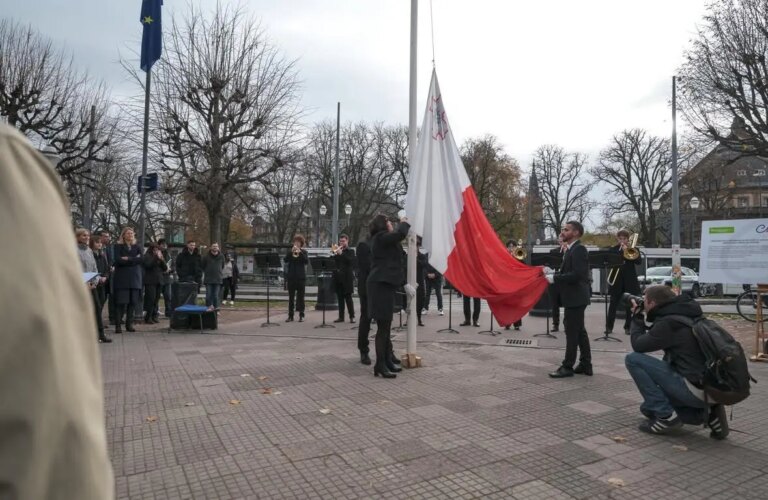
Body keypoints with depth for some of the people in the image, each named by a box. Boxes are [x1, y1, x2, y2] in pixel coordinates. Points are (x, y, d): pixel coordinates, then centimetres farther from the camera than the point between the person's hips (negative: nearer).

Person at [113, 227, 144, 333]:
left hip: (135, 277, 3)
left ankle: (129, 324, 8)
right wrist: (134, 259, -6)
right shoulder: (118, 246, 6)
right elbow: (118, 260, -10)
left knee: (133, 302, -1)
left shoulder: (137, 247, 15)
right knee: (122, 302, -8)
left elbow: (142, 259, -1)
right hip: (122, 278, -3)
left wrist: (128, 259, -9)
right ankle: (118, 325, -1)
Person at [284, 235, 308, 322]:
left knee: (300, 296, 1)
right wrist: (291, 252, -16)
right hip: (291, 277, 2)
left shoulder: (304, 252, 6)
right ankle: (290, 315, 9)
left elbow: (307, 261, -10)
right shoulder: (289, 251, 10)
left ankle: (301, 315, 6)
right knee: (291, 297, 4)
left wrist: (300, 252, -18)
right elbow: (285, 260, -6)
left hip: (301, 277, -1)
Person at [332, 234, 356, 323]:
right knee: (340, 298, 6)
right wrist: (335, 254, -9)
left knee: (348, 297, -4)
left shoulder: (350, 251, 4)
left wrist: (341, 254, -16)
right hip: (338, 277, 4)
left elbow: (351, 262, -13)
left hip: (347, 278, -4)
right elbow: (333, 262, 7)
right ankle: (341, 317, 10)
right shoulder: (337, 251, 16)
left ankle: (352, 317, 0)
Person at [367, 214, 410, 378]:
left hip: (383, 284, 11)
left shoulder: (382, 239, 20)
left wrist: (402, 224, 17)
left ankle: (388, 361, 20)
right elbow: (401, 234, -24)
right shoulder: (381, 237, -12)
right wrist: (404, 222, -5)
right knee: (383, 327, -9)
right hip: (381, 284, -11)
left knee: (386, 326, 13)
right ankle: (380, 365, -5)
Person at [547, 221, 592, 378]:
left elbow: (577, 274, -25)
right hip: (573, 297, 10)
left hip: (575, 297, -10)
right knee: (579, 331, 14)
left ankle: (567, 367, 3)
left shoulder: (579, 249, -15)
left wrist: (554, 278, -20)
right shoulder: (572, 249, 15)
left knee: (572, 332, -4)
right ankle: (585, 365, 22)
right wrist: (553, 274, 2)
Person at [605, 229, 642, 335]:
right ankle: (609, 327, 4)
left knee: (630, 305, 5)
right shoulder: (612, 249, 5)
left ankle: (628, 327, 14)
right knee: (613, 305, -1)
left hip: (630, 281, 1)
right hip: (616, 281, -1)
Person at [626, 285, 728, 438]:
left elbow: (638, 345, -6)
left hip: (697, 389, -9)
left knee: (633, 359, -8)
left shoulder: (669, 322, -17)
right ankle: (706, 413, 11)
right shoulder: (685, 315, 11)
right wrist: (641, 317, 18)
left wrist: (637, 317, 7)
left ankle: (666, 416, -4)